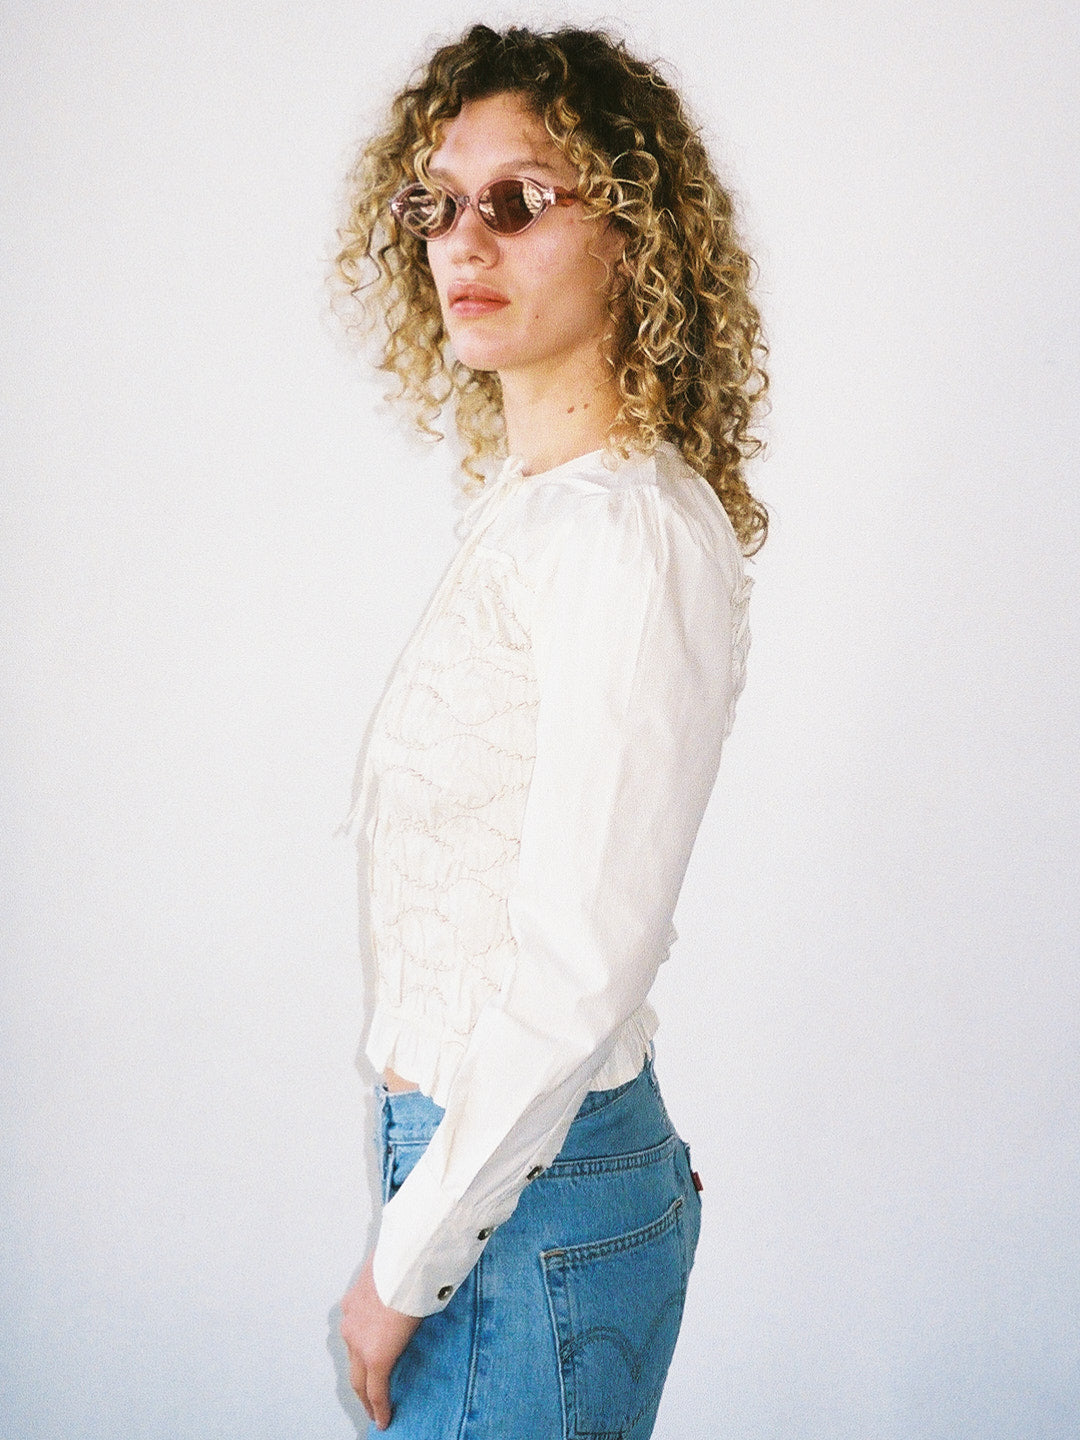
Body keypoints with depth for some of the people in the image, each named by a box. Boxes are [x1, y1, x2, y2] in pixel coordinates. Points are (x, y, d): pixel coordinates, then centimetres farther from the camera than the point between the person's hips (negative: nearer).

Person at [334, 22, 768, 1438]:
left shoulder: (636, 532, -20)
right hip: (468, 1149, 8)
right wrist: (419, 1224, 15)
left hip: (540, 1199, -8)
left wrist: (402, 1269, -14)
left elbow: (577, 972, -23)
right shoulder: (521, 500, 8)